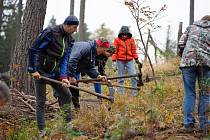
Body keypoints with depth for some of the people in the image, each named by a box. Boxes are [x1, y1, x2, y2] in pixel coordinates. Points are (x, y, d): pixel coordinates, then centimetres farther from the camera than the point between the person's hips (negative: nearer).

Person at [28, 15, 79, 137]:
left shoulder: (69, 40, 3)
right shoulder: (50, 32, -19)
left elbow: (65, 59, 2)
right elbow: (33, 49, -17)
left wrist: (63, 76, -12)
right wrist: (33, 70, -19)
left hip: (54, 72, 7)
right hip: (41, 71, -7)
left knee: (67, 95, 8)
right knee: (41, 101, -2)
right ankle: (42, 131, 5)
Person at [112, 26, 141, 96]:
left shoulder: (131, 40, 3)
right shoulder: (117, 40, -3)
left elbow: (134, 50, 9)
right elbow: (115, 50, -2)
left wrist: (136, 59, 10)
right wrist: (114, 60, -6)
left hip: (130, 60, 1)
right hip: (120, 61, -1)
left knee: (133, 76, -6)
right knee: (121, 77, 7)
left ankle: (134, 92, 3)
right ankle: (121, 92, 15)